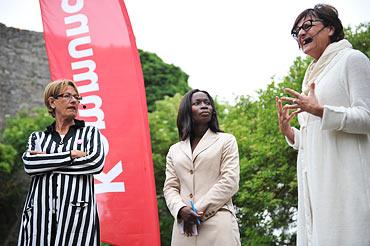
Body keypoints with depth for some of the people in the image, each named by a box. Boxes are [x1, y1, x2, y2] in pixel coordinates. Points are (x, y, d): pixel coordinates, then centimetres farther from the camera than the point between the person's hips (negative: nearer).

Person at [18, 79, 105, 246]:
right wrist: (71, 155, -6)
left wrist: (47, 163, -1)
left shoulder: (90, 132, 15)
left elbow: (96, 163, -5)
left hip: (78, 213, -1)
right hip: (40, 213, 2)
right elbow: (29, 165, -2)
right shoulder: (37, 137, 19)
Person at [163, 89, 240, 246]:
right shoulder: (175, 150, 18)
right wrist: (181, 210, -11)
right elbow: (170, 187, 11)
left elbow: (230, 182, -2)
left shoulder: (226, 141, 8)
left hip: (217, 225, -2)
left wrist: (199, 212, -9)